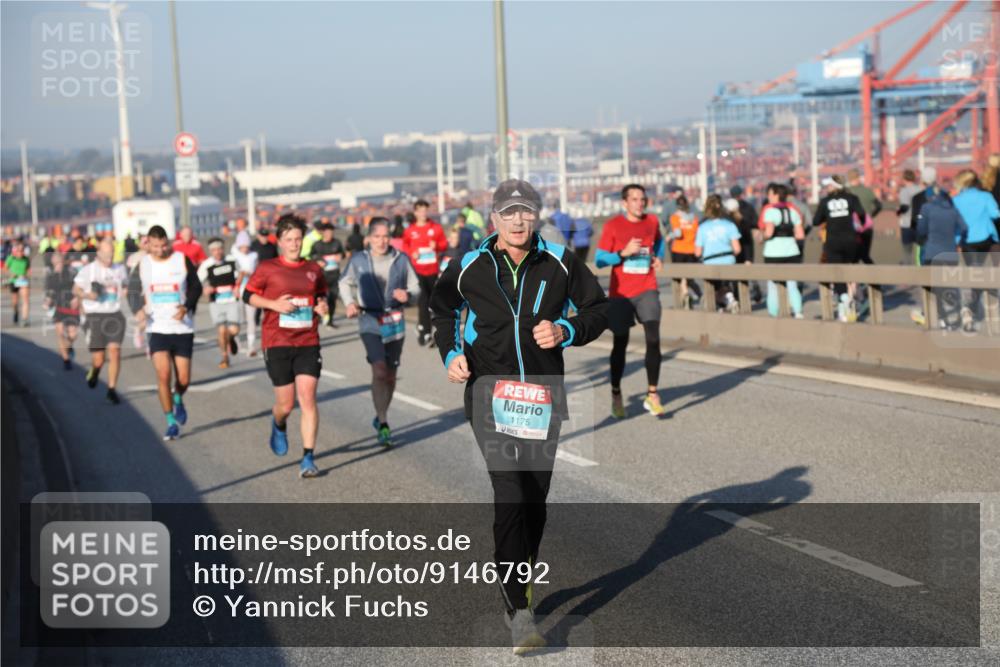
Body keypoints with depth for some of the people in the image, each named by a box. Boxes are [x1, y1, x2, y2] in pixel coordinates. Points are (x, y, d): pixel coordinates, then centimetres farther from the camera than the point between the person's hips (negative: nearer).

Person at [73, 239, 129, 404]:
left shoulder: (120, 269, 9)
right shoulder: (88, 270, -1)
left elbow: (125, 285, 26)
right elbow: (75, 289, 7)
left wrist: (125, 292, 4)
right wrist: (87, 295, -13)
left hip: (115, 316, 2)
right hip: (95, 316, -2)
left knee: (114, 352, -12)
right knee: (98, 360, -2)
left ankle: (111, 389, -1)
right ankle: (94, 370, 36)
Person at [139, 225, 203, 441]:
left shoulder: (182, 260, -3)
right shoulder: (143, 264, 2)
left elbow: (196, 287, 3)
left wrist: (187, 306, -15)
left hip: (182, 328, 0)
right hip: (157, 328, 0)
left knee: (183, 379, 1)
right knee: (163, 375, -13)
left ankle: (178, 399, 38)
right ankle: (171, 423, 0)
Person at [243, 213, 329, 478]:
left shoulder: (313, 269, 9)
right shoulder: (268, 269, -1)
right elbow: (248, 295, 3)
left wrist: (322, 305, 2)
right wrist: (274, 304, -12)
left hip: (308, 343, 2)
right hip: (277, 344, -2)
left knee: (307, 398, -10)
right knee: (286, 404, 3)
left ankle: (308, 458, -6)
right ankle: (279, 426, 41)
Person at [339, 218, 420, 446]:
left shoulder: (401, 260, -2)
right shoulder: (358, 260, -2)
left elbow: (415, 286, 7)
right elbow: (346, 283, 15)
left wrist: (407, 295, -15)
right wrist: (350, 303, -2)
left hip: (395, 322, 2)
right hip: (369, 321, -2)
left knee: (390, 375, 11)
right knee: (379, 371, -18)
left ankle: (380, 418, 34)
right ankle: (383, 425, -10)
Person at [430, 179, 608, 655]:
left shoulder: (560, 265, 5)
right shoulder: (468, 268, 5)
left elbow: (599, 309, 13)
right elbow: (441, 309, 22)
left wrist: (566, 331, -5)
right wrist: (451, 354, 6)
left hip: (543, 389, 2)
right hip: (489, 388, -2)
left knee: (535, 497, 8)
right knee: (509, 492, -16)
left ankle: (516, 585, 28)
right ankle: (519, 612, -16)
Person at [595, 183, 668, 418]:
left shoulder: (652, 221, 5)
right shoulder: (613, 226, -6)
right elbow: (599, 260, -6)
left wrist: (658, 257, 9)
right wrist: (623, 253, -20)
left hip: (647, 290, 2)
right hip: (621, 293, -2)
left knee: (653, 339, -12)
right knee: (620, 344, 5)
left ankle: (652, 396, -3)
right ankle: (616, 395, 24)